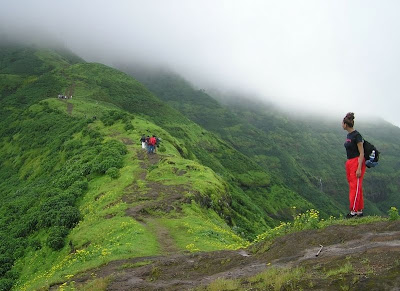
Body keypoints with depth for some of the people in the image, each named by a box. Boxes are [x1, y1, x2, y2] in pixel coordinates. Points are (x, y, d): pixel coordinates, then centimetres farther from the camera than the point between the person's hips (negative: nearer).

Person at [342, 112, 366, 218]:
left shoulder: (357, 135, -16)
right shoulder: (349, 135, 11)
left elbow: (362, 153, -17)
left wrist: (359, 169, -20)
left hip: (357, 162, -9)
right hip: (349, 162, 9)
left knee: (355, 187, -5)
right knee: (353, 186, 10)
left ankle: (354, 211, 0)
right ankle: (359, 211, 17)